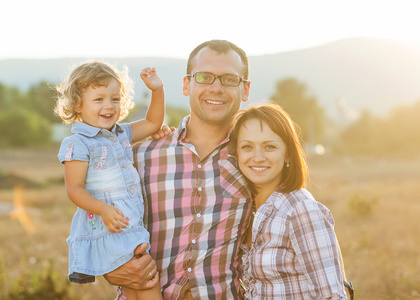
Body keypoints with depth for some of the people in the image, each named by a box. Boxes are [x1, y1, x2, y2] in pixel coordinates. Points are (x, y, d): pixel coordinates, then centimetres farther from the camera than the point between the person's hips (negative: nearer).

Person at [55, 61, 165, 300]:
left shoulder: (122, 134, 15)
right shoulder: (77, 144, -9)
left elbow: (152, 123, 26)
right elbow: (74, 189, -13)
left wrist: (157, 90, 13)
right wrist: (104, 209, -28)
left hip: (133, 224, 8)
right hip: (105, 227, -8)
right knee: (148, 276, -14)